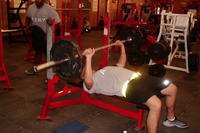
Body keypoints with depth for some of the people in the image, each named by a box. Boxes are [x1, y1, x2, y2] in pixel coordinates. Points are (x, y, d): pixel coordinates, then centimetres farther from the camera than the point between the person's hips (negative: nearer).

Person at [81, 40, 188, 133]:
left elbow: (121, 64, 42)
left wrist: (122, 46, 39)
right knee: (156, 105, -34)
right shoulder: (89, 84, 7)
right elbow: (88, 80, -19)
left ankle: (170, 119, 28)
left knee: (172, 89, 6)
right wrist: (88, 57, -22)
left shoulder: (105, 70, 32)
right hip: (128, 86, -9)